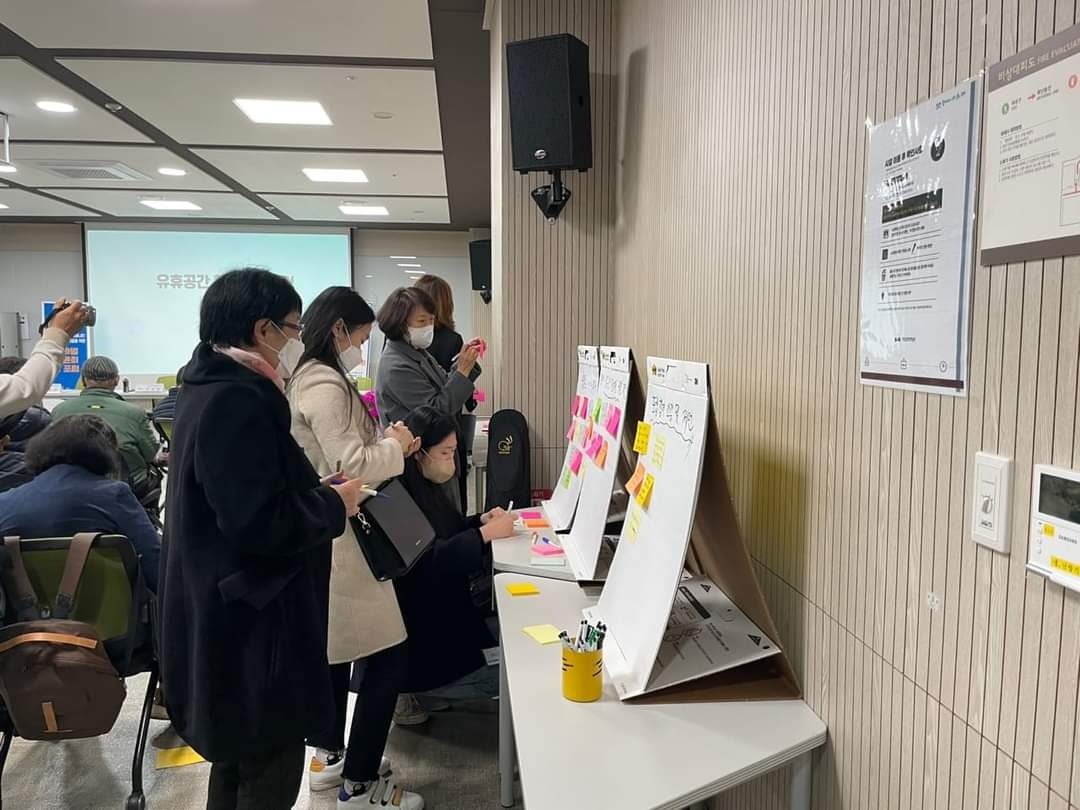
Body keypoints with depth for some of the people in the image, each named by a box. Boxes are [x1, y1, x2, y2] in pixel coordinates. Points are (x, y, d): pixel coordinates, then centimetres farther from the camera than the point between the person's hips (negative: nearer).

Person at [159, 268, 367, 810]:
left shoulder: (215, 390, 9)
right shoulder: (235, 400, -24)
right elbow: (259, 524, -28)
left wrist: (317, 488, 8)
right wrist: (334, 505, -13)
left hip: (230, 615, 11)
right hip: (248, 621, -11)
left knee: (240, 756, 25)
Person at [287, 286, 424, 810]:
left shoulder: (311, 378, 12)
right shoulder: (325, 386, -20)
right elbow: (351, 468, -24)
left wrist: (387, 445, 6)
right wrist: (395, 447, -8)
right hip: (340, 539, -11)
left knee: (334, 648, 21)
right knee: (387, 656, -3)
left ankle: (329, 755, 36)